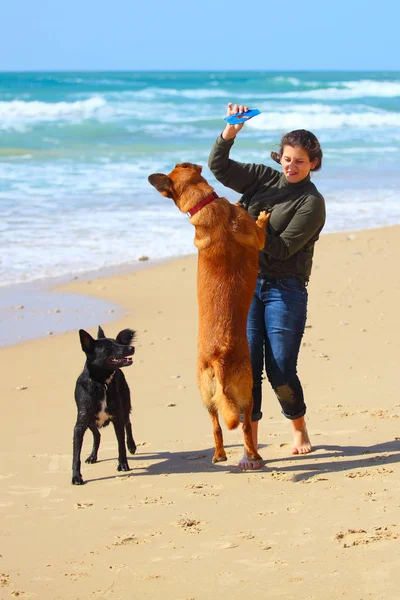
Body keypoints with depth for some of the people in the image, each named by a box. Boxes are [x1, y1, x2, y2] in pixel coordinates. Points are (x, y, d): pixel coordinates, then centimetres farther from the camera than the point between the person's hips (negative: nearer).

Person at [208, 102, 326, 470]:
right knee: (247, 367, -3)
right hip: (246, 283, 4)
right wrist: (231, 131, -11)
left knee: (281, 372, -2)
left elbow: (282, 249, -12)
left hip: (285, 289, -4)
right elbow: (219, 167, 3)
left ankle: (300, 432, 24)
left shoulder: (312, 202, -5)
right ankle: (250, 447, 2)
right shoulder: (264, 179, 10)